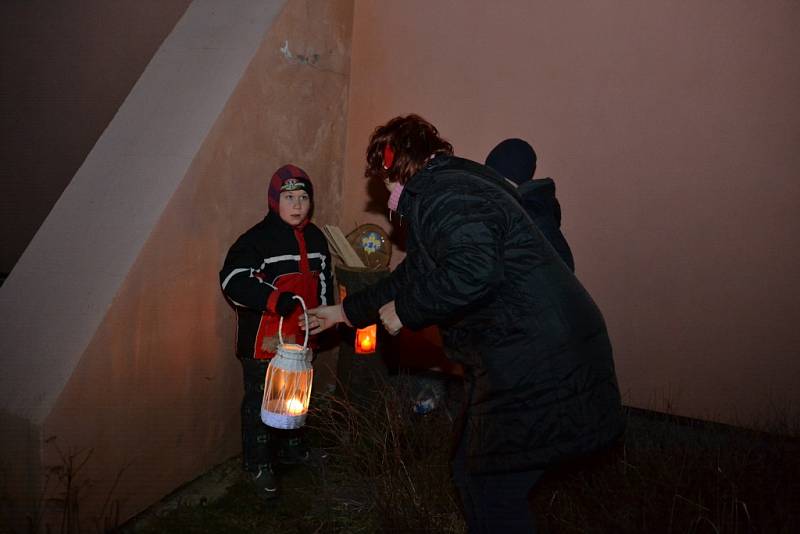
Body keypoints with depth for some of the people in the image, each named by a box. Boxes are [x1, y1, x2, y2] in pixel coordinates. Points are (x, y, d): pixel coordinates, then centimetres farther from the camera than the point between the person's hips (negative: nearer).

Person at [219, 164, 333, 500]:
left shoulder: (315, 238, 7)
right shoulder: (258, 239, -15)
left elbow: (323, 280, 20)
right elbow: (233, 279, -25)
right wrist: (275, 300, -34)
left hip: (300, 337, 7)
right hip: (263, 342, -7)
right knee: (260, 402, 4)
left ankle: (290, 448, 42)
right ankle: (259, 466, 19)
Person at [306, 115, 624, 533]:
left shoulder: (439, 193, -15)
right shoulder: (447, 189, 20)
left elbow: (472, 271, -32)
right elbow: (413, 275, 30)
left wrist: (404, 311, -15)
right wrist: (346, 311, 38)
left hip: (537, 371, -11)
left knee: (491, 496, 3)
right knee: (473, 474, 21)